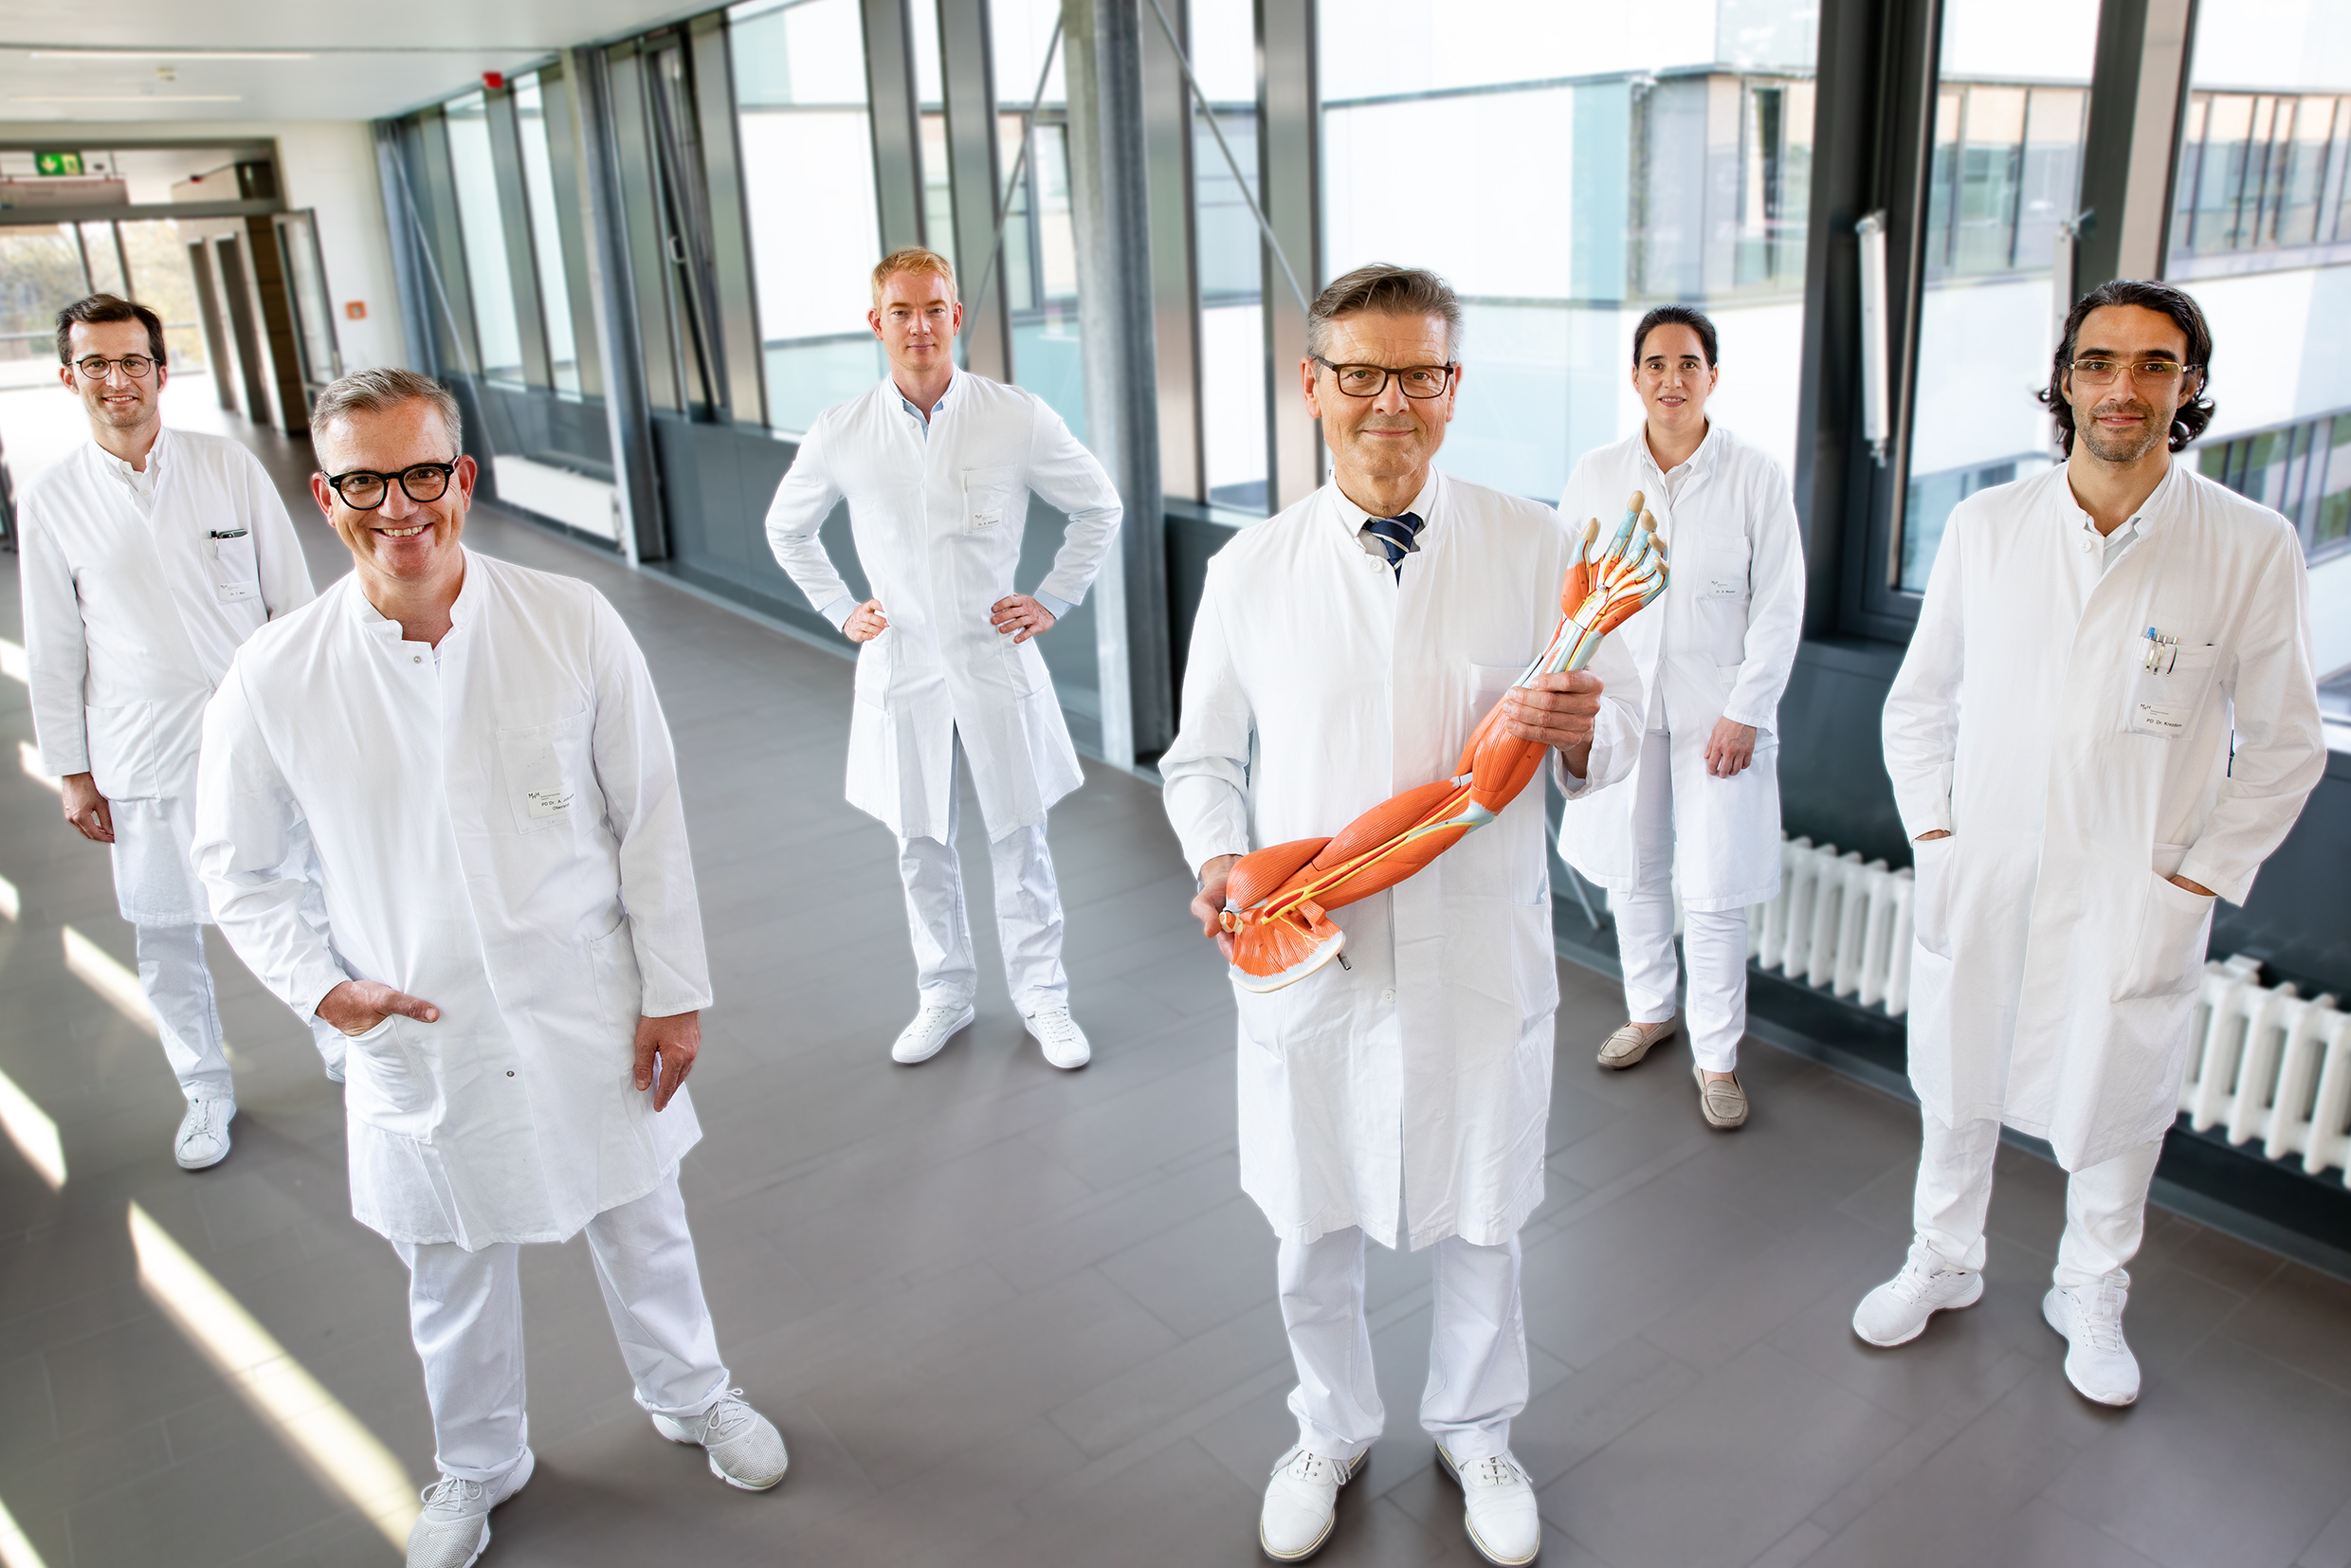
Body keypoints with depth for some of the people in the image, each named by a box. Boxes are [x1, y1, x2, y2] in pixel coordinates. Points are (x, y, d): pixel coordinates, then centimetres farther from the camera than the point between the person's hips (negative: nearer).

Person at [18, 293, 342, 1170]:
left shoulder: (229, 467, -2)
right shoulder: (48, 503, -1)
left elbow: (293, 600, 3)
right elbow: (54, 652, 4)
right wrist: (72, 772, 4)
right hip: (144, 757, 1)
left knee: (304, 906, 11)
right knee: (166, 937, 10)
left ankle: (345, 1045, 34)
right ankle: (205, 1090, 30)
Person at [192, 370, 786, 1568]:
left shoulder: (572, 626, -13)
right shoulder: (273, 681, -12)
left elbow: (649, 819, -6)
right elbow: (234, 869, 3)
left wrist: (674, 994, -4)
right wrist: (321, 986, -11)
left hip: (591, 1020, 0)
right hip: (419, 1043, 1)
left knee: (641, 1234, 21)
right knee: (454, 1285, 21)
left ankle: (690, 1395, 51)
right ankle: (477, 1466, 51)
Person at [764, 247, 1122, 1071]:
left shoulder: (1018, 417, -7)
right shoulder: (841, 433, -2)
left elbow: (1098, 507, 7)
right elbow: (786, 527, 15)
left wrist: (1052, 600, 2)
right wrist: (840, 610, 8)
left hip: (996, 658, -1)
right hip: (903, 665, 2)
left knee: (1018, 841, 6)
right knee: (922, 847, 12)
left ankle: (1042, 996, 23)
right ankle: (945, 996, 29)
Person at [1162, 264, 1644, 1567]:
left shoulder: (1535, 551, -5)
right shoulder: (1250, 572, -2)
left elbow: (1617, 736, 0)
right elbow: (1202, 757, 7)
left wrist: (1578, 731, -24)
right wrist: (1221, 857, -12)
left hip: (1481, 959, 0)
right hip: (1307, 962, 1)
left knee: (1478, 1228, 18)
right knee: (1312, 1238, 17)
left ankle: (1474, 1432, 48)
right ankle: (1331, 1431, 47)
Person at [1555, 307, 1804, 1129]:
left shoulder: (1757, 477, -6)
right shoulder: (1597, 474, 0)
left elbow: (1779, 605, -5)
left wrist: (1746, 712, -10)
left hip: (1717, 710, -2)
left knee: (1714, 893, 0)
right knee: (1632, 871, 15)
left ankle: (1716, 1055, 18)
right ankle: (1649, 1009, 38)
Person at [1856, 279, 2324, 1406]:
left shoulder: (2252, 548, -8)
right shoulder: (1984, 526, -2)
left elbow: (2283, 744, 0)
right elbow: (1920, 699, 7)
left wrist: (2195, 878, -5)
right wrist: (1932, 833, 1)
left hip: (2135, 898, -1)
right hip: (1980, 880, 2)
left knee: (2115, 1109, 14)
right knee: (1956, 1086, 17)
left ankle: (2092, 1296, 40)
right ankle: (1943, 1262, 41)